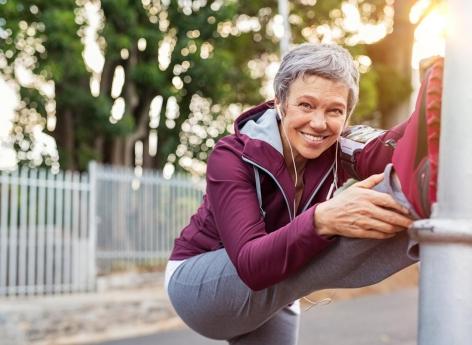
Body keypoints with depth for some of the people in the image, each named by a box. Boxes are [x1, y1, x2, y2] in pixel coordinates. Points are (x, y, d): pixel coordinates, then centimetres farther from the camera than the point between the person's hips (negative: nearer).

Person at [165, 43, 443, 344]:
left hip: (272, 299, 6)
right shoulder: (233, 157, -26)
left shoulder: (338, 151, -16)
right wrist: (322, 220, -58)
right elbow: (250, 264, -40)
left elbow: (392, 147, -42)